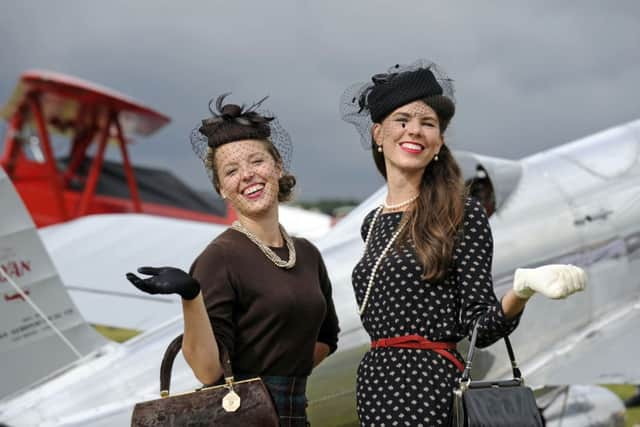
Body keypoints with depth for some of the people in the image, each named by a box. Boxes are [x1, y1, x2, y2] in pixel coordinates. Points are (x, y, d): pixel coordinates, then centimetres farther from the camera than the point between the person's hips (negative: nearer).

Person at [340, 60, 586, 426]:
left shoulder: (463, 214, -6)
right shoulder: (373, 224, 11)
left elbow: (478, 326, -11)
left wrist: (522, 290, -27)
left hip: (430, 388, -6)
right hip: (374, 384, 6)